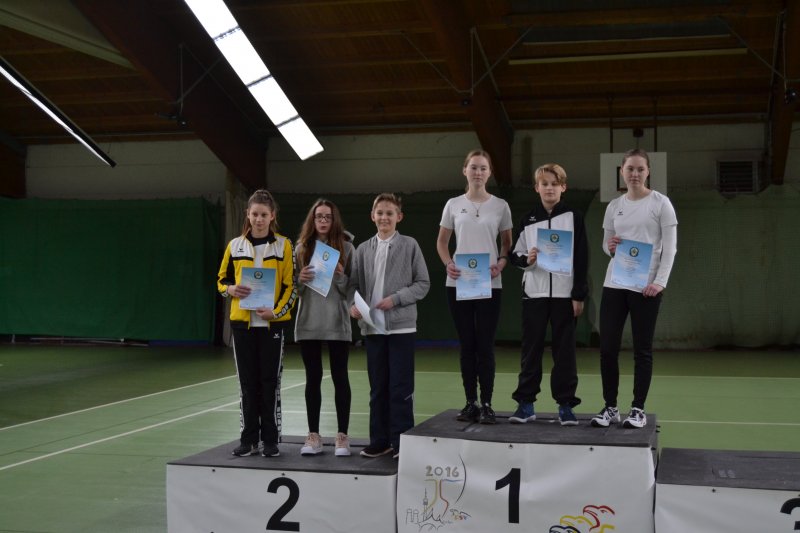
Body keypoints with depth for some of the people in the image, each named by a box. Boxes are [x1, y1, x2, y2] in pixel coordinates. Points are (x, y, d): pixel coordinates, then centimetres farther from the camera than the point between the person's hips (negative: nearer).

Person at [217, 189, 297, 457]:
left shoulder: (283, 245, 0)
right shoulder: (235, 246, 6)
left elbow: (290, 285, -1)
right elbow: (222, 280, 13)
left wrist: (277, 311, -15)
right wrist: (231, 290, -10)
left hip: (272, 323, -2)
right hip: (242, 322, 2)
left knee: (270, 382, 1)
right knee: (247, 382, 6)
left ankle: (271, 440, 9)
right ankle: (249, 439, 14)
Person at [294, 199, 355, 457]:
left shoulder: (346, 247, 1)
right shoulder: (301, 248, 8)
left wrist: (340, 277, -17)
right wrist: (300, 280, -9)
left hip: (337, 322, -2)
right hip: (308, 322, 2)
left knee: (340, 377, 2)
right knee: (313, 378, 7)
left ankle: (342, 435, 9)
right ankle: (313, 435, 14)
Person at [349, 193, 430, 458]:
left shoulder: (409, 246, 1)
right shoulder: (363, 249, 10)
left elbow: (423, 283, -1)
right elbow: (354, 284, 9)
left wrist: (395, 299, -12)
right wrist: (353, 305, -10)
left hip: (401, 326, -3)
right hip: (372, 326, 3)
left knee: (401, 387, -2)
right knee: (377, 387, 10)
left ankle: (401, 441, 6)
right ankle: (379, 440, 18)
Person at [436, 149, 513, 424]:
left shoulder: (500, 206, 4)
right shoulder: (453, 205, 6)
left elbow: (507, 243, 10)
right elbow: (442, 241, 12)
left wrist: (501, 263, -11)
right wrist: (448, 264, -7)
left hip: (489, 285, -1)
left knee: (485, 346, -1)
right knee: (467, 345, 6)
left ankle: (486, 404, 5)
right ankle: (470, 403, 13)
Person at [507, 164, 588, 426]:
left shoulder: (574, 218, 2)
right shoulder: (527, 220, 7)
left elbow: (581, 258, 0)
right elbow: (514, 255, 11)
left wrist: (579, 295, -5)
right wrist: (526, 259, -12)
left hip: (565, 294, -1)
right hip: (534, 293, 2)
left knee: (564, 349, 2)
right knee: (531, 348, 5)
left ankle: (566, 404, 9)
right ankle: (525, 403, 12)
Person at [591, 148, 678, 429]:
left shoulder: (660, 203, -1)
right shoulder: (614, 206, 12)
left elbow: (670, 246, -4)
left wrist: (660, 281, -14)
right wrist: (610, 246, -6)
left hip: (646, 286, -4)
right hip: (614, 283, 4)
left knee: (642, 349, 2)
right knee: (607, 348, 1)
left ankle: (638, 409, 11)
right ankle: (610, 407, 12)